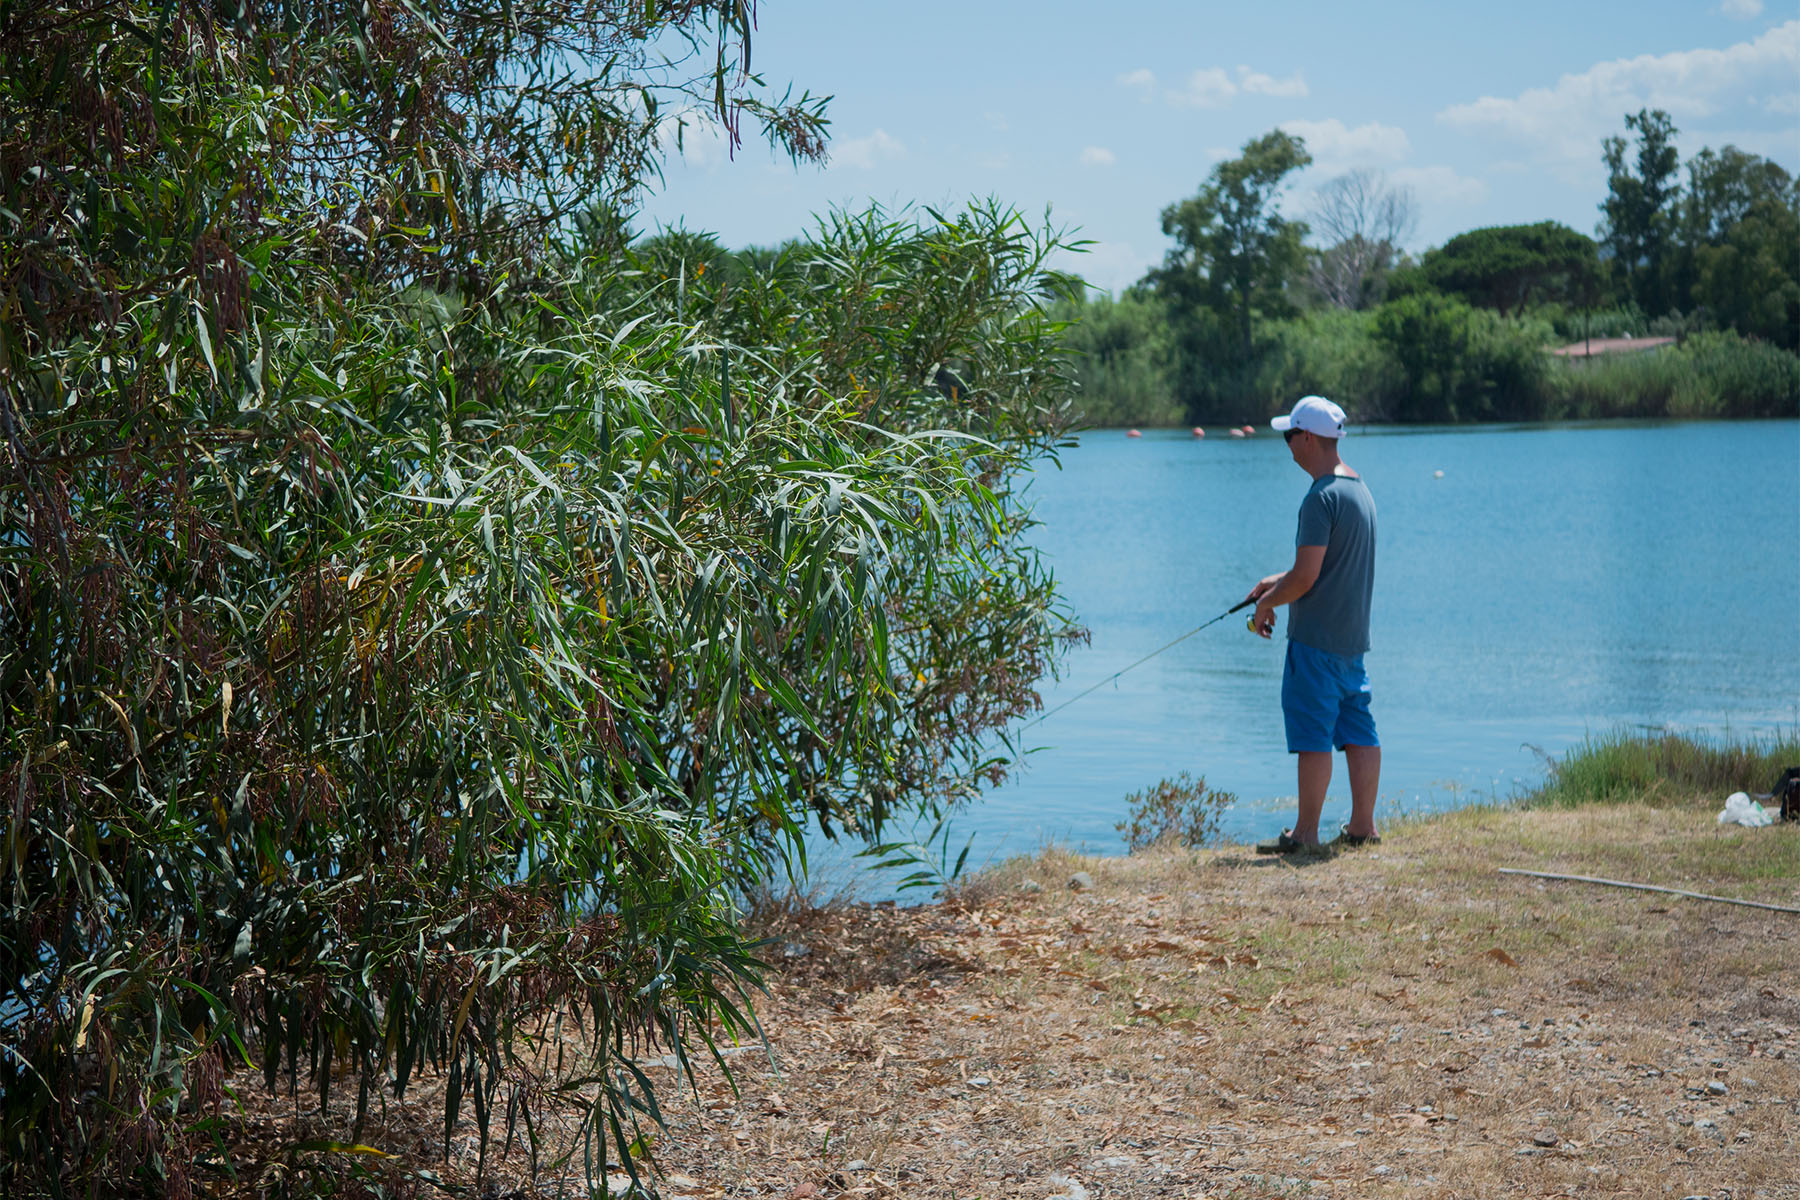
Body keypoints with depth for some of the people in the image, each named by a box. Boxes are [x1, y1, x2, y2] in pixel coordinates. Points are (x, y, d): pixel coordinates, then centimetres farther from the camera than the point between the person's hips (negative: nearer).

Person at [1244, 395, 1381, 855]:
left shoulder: (1322, 497, -18)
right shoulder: (1360, 489, 13)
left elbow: (1305, 577, -21)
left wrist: (1266, 603, -4)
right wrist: (1277, 581, 20)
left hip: (1316, 636, -9)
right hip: (1353, 635, 9)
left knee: (1311, 734, -5)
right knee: (1357, 730, 11)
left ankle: (1305, 833, -2)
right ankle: (1362, 826, 15)